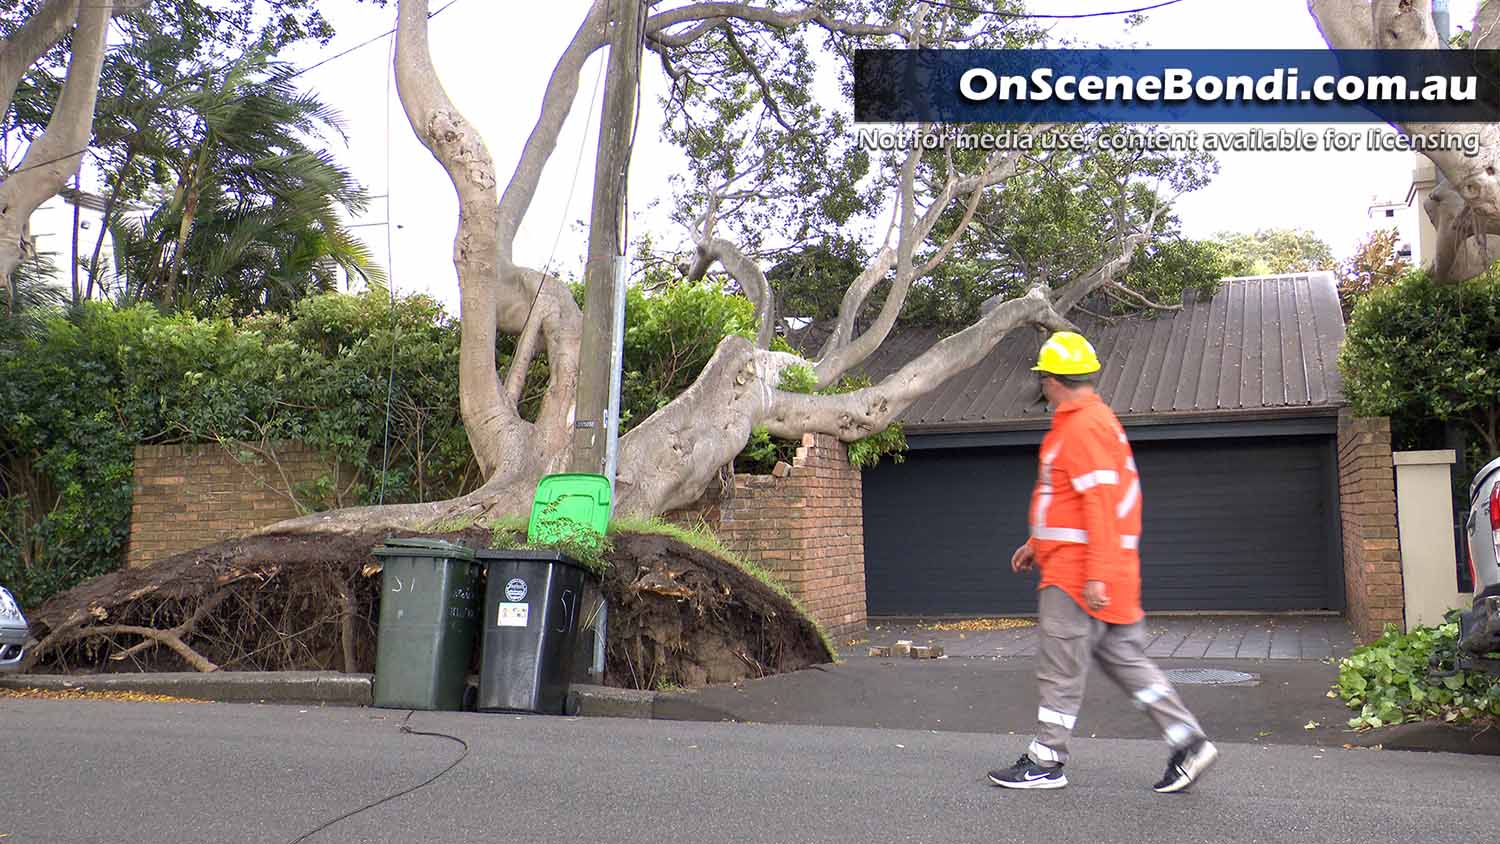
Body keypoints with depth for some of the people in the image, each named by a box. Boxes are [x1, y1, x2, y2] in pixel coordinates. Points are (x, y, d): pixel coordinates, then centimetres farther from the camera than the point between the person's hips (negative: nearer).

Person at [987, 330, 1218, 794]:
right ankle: (1188, 741, 12)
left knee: (1061, 669, 0)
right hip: (1085, 571, 10)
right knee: (1124, 658, 13)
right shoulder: (1096, 419, 17)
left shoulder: (1083, 428, -17)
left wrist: (1096, 576, -25)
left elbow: (1100, 504, -23)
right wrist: (1037, 544, 28)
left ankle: (1046, 762, 11)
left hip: (1075, 575, -10)